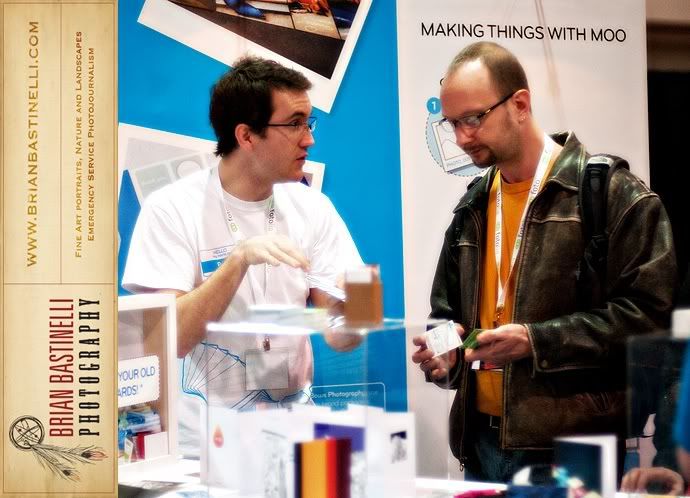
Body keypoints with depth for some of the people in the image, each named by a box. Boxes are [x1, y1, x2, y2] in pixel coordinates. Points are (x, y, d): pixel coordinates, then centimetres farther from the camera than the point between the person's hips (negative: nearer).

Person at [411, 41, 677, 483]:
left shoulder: (614, 194, -6)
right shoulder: (472, 210, 15)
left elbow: (646, 313, -13)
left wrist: (536, 341, -20)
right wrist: (444, 353, 1)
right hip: (482, 440, 6)